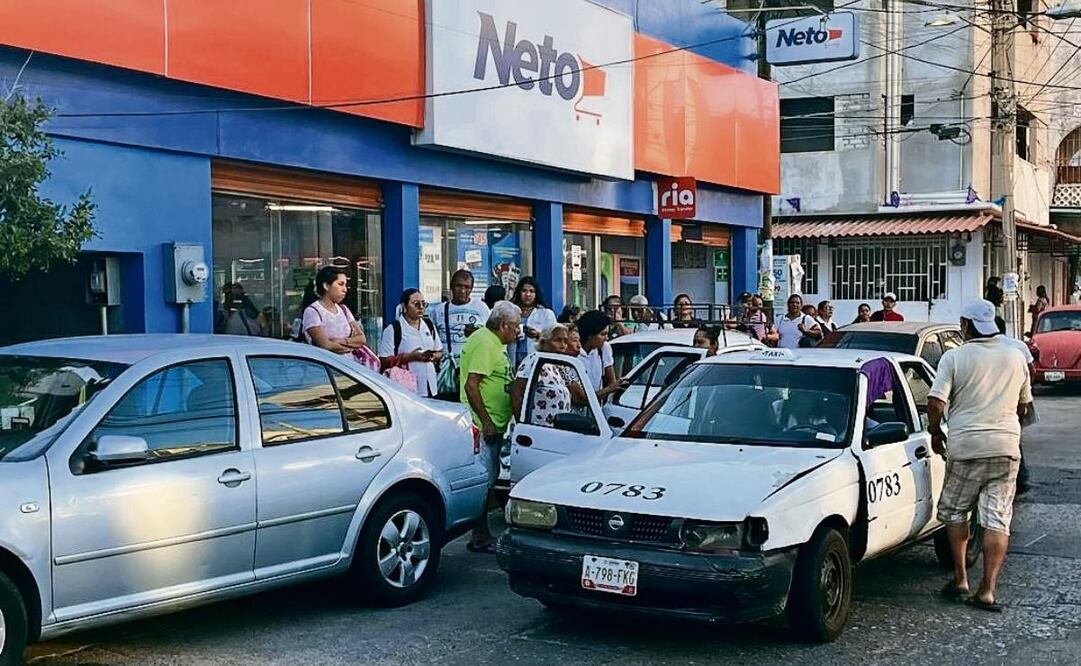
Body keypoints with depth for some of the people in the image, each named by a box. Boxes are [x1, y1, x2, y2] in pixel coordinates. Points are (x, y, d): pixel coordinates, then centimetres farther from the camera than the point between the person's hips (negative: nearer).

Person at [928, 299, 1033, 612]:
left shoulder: (955, 357, -5)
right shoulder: (1015, 357, 8)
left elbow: (936, 402, -12)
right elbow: (1024, 405, 18)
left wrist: (935, 432, 5)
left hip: (965, 446, -3)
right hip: (1007, 446, 3)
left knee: (954, 511, 15)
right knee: (997, 520, 3)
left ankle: (960, 581, 14)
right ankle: (987, 591, 0)